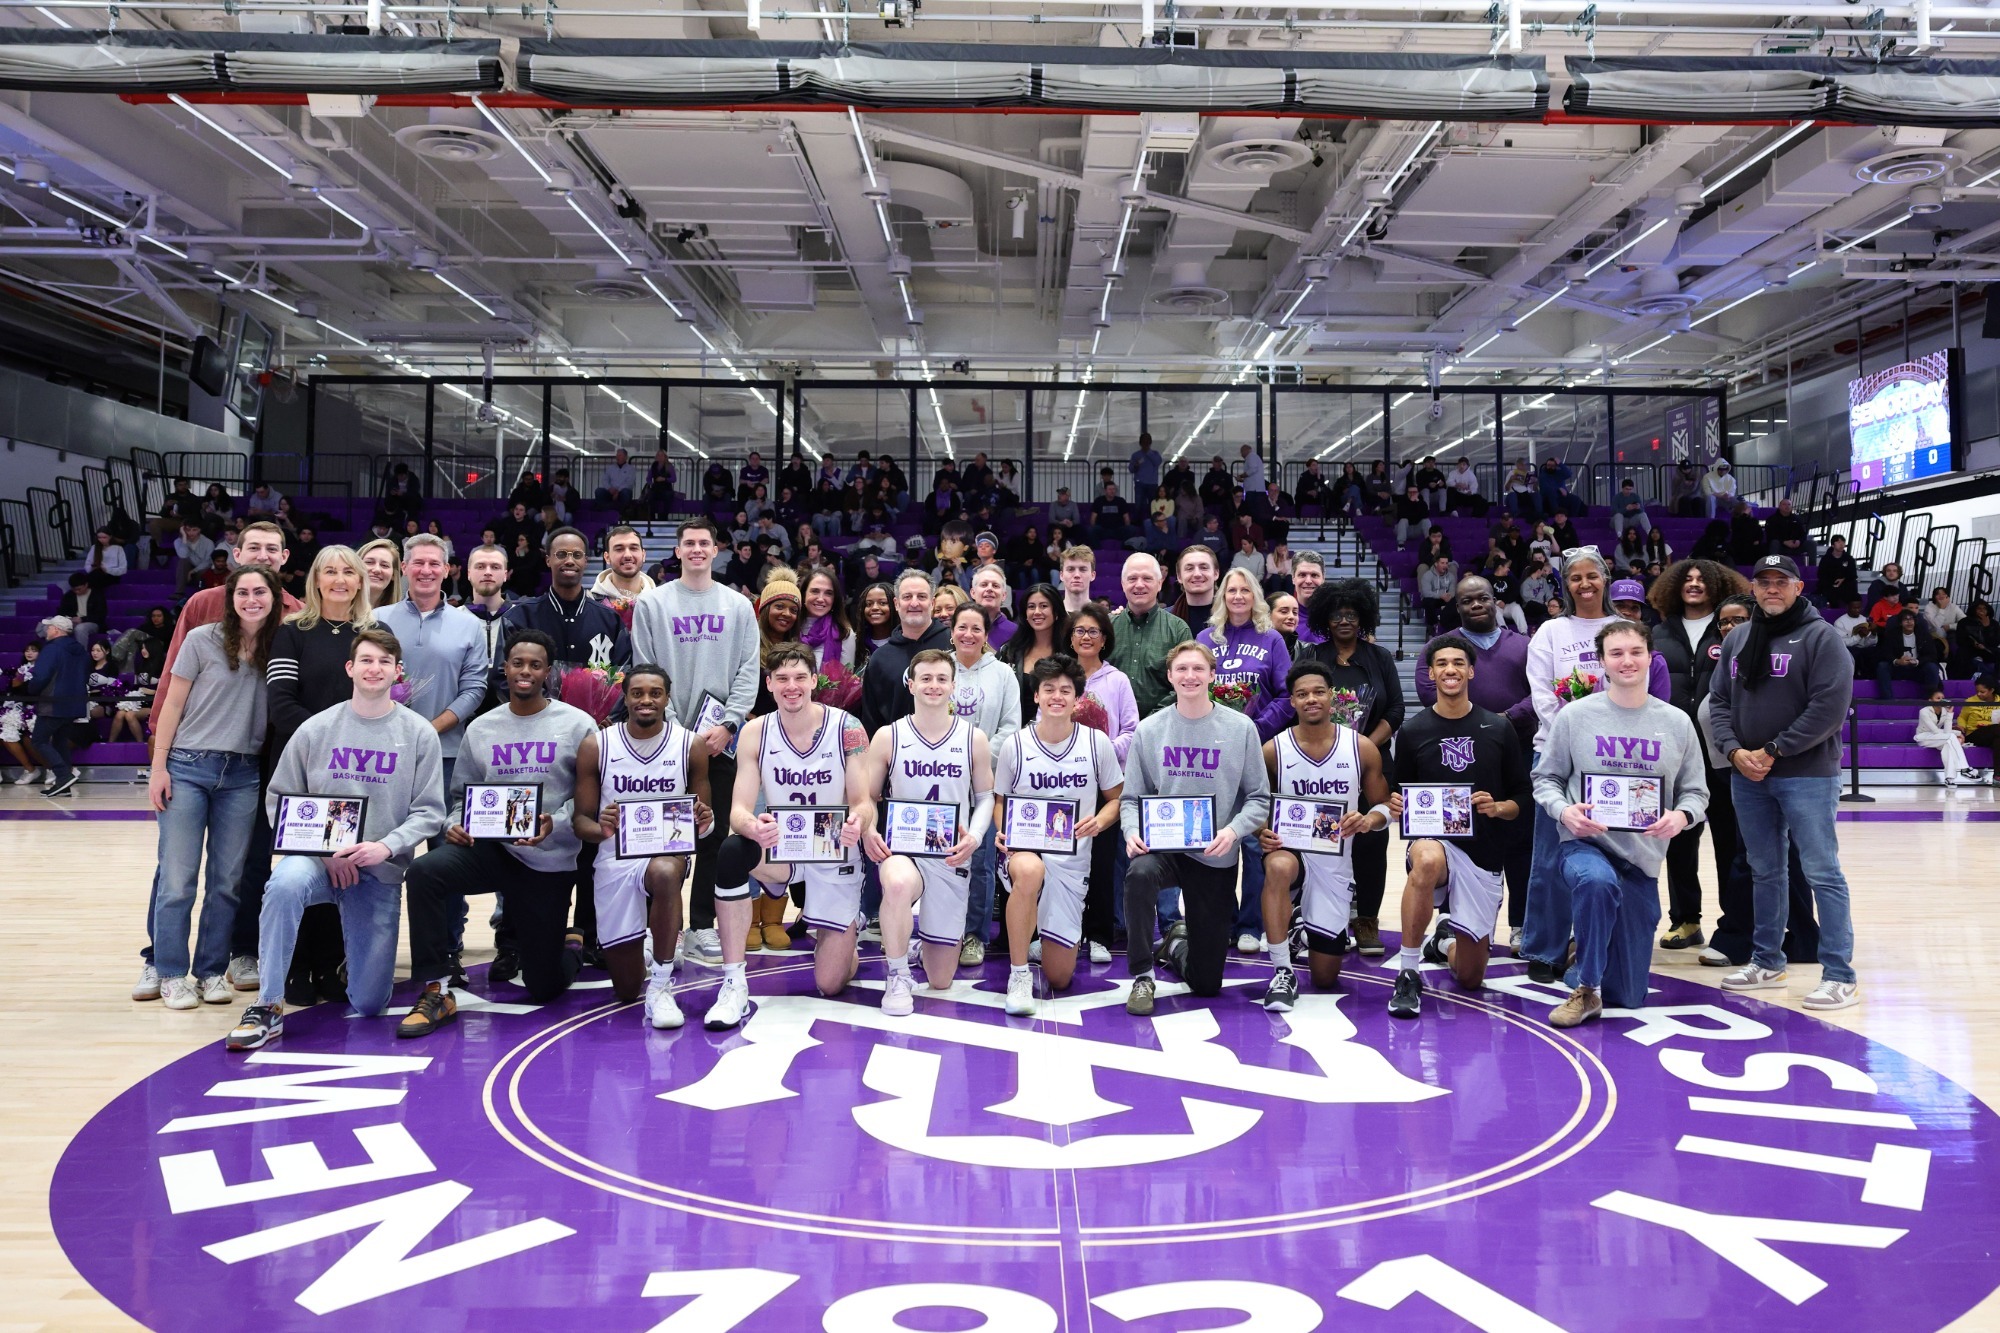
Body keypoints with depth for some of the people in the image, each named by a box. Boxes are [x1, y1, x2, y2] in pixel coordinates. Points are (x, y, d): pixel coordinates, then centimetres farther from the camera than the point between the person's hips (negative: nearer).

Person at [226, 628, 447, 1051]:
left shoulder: (419, 733, 0)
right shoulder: (316, 729, 2)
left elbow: (429, 810, -2)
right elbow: (278, 799, 3)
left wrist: (386, 846, -19)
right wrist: (321, 849, -11)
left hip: (381, 872, 0)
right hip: (316, 857, 0)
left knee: (368, 1004, -3)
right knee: (286, 884, -38)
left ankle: (359, 960, 35)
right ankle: (268, 1006, -23)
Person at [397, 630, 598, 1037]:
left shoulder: (577, 724, -1)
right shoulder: (481, 728, 9)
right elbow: (460, 793, 14)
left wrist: (556, 823, -23)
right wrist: (455, 825, -8)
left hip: (550, 859, -2)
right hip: (490, 847, 2)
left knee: (543, 988, 3)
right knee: (424, 871, -31)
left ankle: (571, 951, 43)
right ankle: (435, 992, -20)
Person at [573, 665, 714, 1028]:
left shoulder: (691, 746, -3)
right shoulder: (595, 746, -4)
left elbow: (705, 816, 5)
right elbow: (581, 820, -1)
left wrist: (702, 823, -20)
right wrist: (601, 830, -25)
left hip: (668, 851, -1)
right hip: (614, 861, 1)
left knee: (665, 874, -42)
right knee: (625, 991, 5)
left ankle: (661, 987, -26)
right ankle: (646, 954, 43)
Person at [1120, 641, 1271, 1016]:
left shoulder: (1240, 728, -2)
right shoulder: (1149, 730, 1)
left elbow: (1259, 798, 0)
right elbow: (1130, 797, 4)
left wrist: (1234, 830, -19)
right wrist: (1132, 831, -17)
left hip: (1216, 856, 0)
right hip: (1162, 846, 0)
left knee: (1206, 983, 3)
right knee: (1139, 873, -39)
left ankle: (1179, 941, 42)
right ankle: (1142, 977, -18)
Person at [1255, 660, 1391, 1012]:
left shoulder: (1362, 748, -3)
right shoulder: (1273, 751, -6)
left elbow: (1384, 806, 4)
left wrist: (1369, 820, -19)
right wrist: (1262, 833, -20)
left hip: (1335, 861, 2)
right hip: (1290, 849, -1)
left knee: (1325, 978, 4)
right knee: (1278, 867, -42)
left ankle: (1310, 931, 41)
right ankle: (1282, 972, -27)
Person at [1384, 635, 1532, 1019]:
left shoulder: (1499, 729, 2)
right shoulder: (1412, 732, 1)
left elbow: (1524, 797, 7)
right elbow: (1400, 800, 8)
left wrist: (1498, 808, -14)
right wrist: (1396, 808, -15)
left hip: (1484, 853, 2)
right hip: (1432, 840, -2)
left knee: (1470, 977, 5)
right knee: (1427, 861, -42)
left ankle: (1445, 940, 43)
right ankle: (1407, 975, -27)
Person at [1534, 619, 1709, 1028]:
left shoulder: (1677, 723, 3)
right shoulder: (1575, 715, -2)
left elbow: (1695, 792, 8)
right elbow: (1546, 778, 5)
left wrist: (1681, 816, -15)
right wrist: (1563, 810, -16)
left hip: (1642, 859, 3)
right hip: (1583, 845, -2)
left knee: (1627, 996, 4)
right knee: (1597, 881, -42)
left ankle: (1581, 969, 41)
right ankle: (1586, 989, -20)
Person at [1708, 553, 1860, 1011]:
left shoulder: (1821, 637, -5)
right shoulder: (1736, 641, 12)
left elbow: (1829, 707, -14)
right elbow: (1719, 702, 11)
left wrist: (1772, 752, -14)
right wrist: (1734, 751, -7)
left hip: (1807, 776, -5)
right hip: (1746, 777, 6)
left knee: (1822, 873, -4)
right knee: (1765, 871, 14)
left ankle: (1840, 974, 1)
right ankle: (1768, 961, 25)